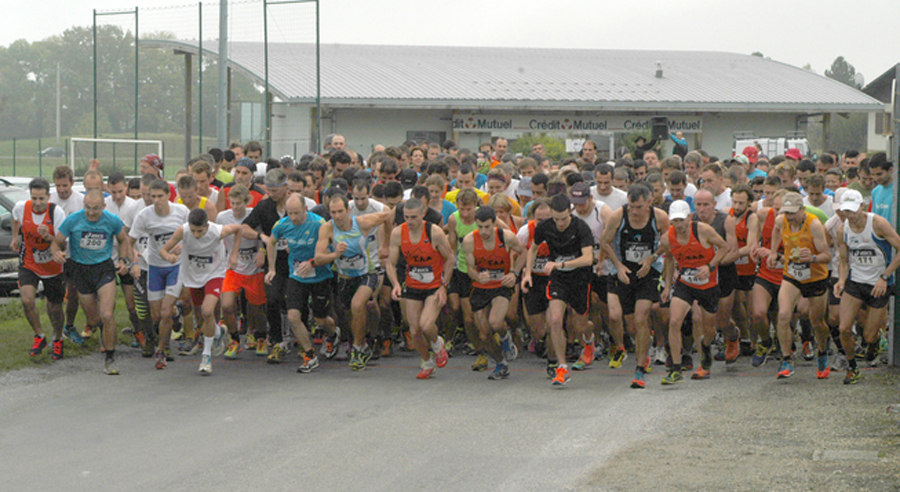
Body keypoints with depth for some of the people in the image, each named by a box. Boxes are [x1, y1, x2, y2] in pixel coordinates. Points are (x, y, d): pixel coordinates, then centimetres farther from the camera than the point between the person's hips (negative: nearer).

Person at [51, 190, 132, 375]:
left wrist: (123, 260, -5)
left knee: (107, 316, -16)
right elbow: (56, 242, -2)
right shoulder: (73, 220, -12)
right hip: (81, 269, 1)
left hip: (105, 268, -1)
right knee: (93, 317, 12)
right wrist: (56, 252, -25)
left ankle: (110, 359, -1)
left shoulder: (112, 221, -10)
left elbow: (124, 240, 10)